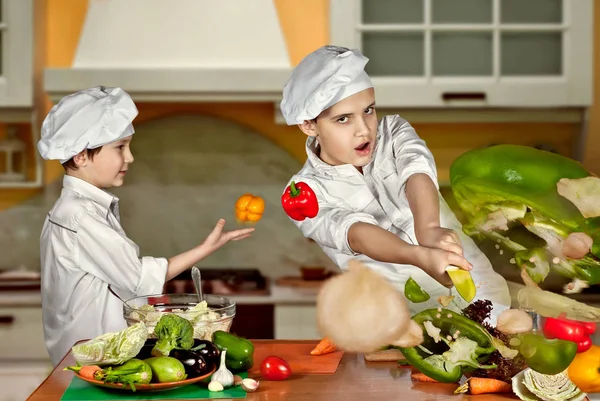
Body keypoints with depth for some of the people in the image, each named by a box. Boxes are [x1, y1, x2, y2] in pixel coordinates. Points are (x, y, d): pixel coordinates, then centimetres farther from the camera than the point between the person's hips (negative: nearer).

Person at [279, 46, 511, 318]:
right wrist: (421, 256, -43)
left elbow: (417, 172, -17)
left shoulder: (394, 131, 5)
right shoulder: (304, 193, -4)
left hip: (473, 282, 3)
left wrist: (428, 228, -40)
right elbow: (356, 235, -23)